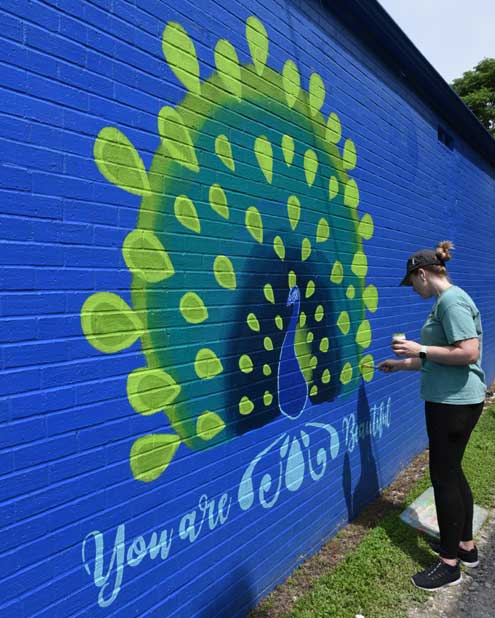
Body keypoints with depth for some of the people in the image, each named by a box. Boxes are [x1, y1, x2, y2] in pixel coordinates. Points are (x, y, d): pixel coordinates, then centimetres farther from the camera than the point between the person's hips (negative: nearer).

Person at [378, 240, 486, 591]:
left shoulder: (451, 300, -17)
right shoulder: (446, 300, 14)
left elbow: (469, 353, -25)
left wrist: (420, 349, -19)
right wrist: (402, 364, 21)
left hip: (454, 402, -10)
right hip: (454, 400, 10)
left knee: (444, 476, 1)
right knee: (451, 471, 19)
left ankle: (450, 563, 16)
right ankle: (466, 545, 35)